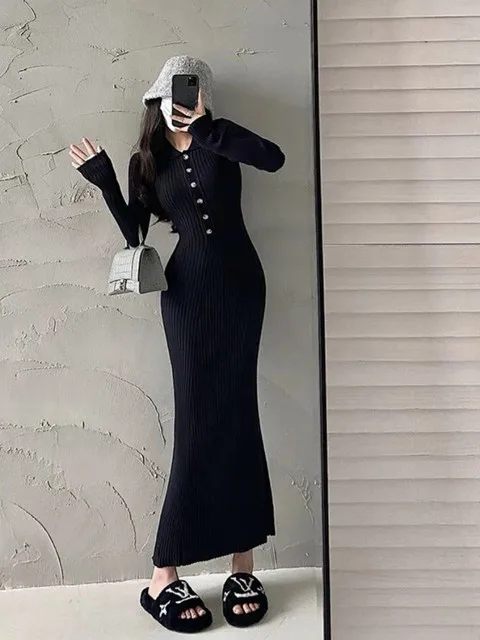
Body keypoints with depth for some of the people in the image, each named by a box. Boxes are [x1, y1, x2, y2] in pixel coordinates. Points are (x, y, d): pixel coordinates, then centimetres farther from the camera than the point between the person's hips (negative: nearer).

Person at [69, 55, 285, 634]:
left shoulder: (218, 142, 7)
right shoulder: (146, 162, 12)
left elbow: (273, 158, -12)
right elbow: (134, 234, 6)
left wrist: (206, 127, -12)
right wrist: (104, 181, 0)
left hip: (239, 285, 0)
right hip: (188, 291, 0)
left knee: (234, 416, -1)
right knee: (198, 422, -6)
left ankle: (243, 569, 8)